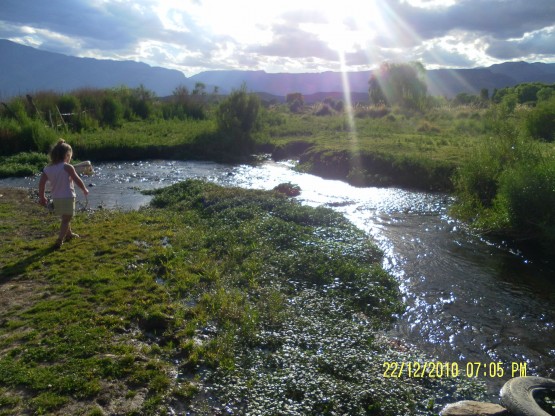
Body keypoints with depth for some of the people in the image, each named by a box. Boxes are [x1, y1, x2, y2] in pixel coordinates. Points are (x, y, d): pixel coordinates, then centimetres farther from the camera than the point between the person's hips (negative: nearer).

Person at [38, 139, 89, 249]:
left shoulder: (47, 168, 4)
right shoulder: (67, 167, -13)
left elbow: (41, 183, 3)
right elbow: (77, 180, -10)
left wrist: (41, 197, 13)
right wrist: (85, 189, 6)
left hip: (56, 198, 6)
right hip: (67, 197, -6)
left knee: (65, 217, 25)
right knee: (66, 219, -1)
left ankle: (69, 234, 44)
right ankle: (59, 240, -12)